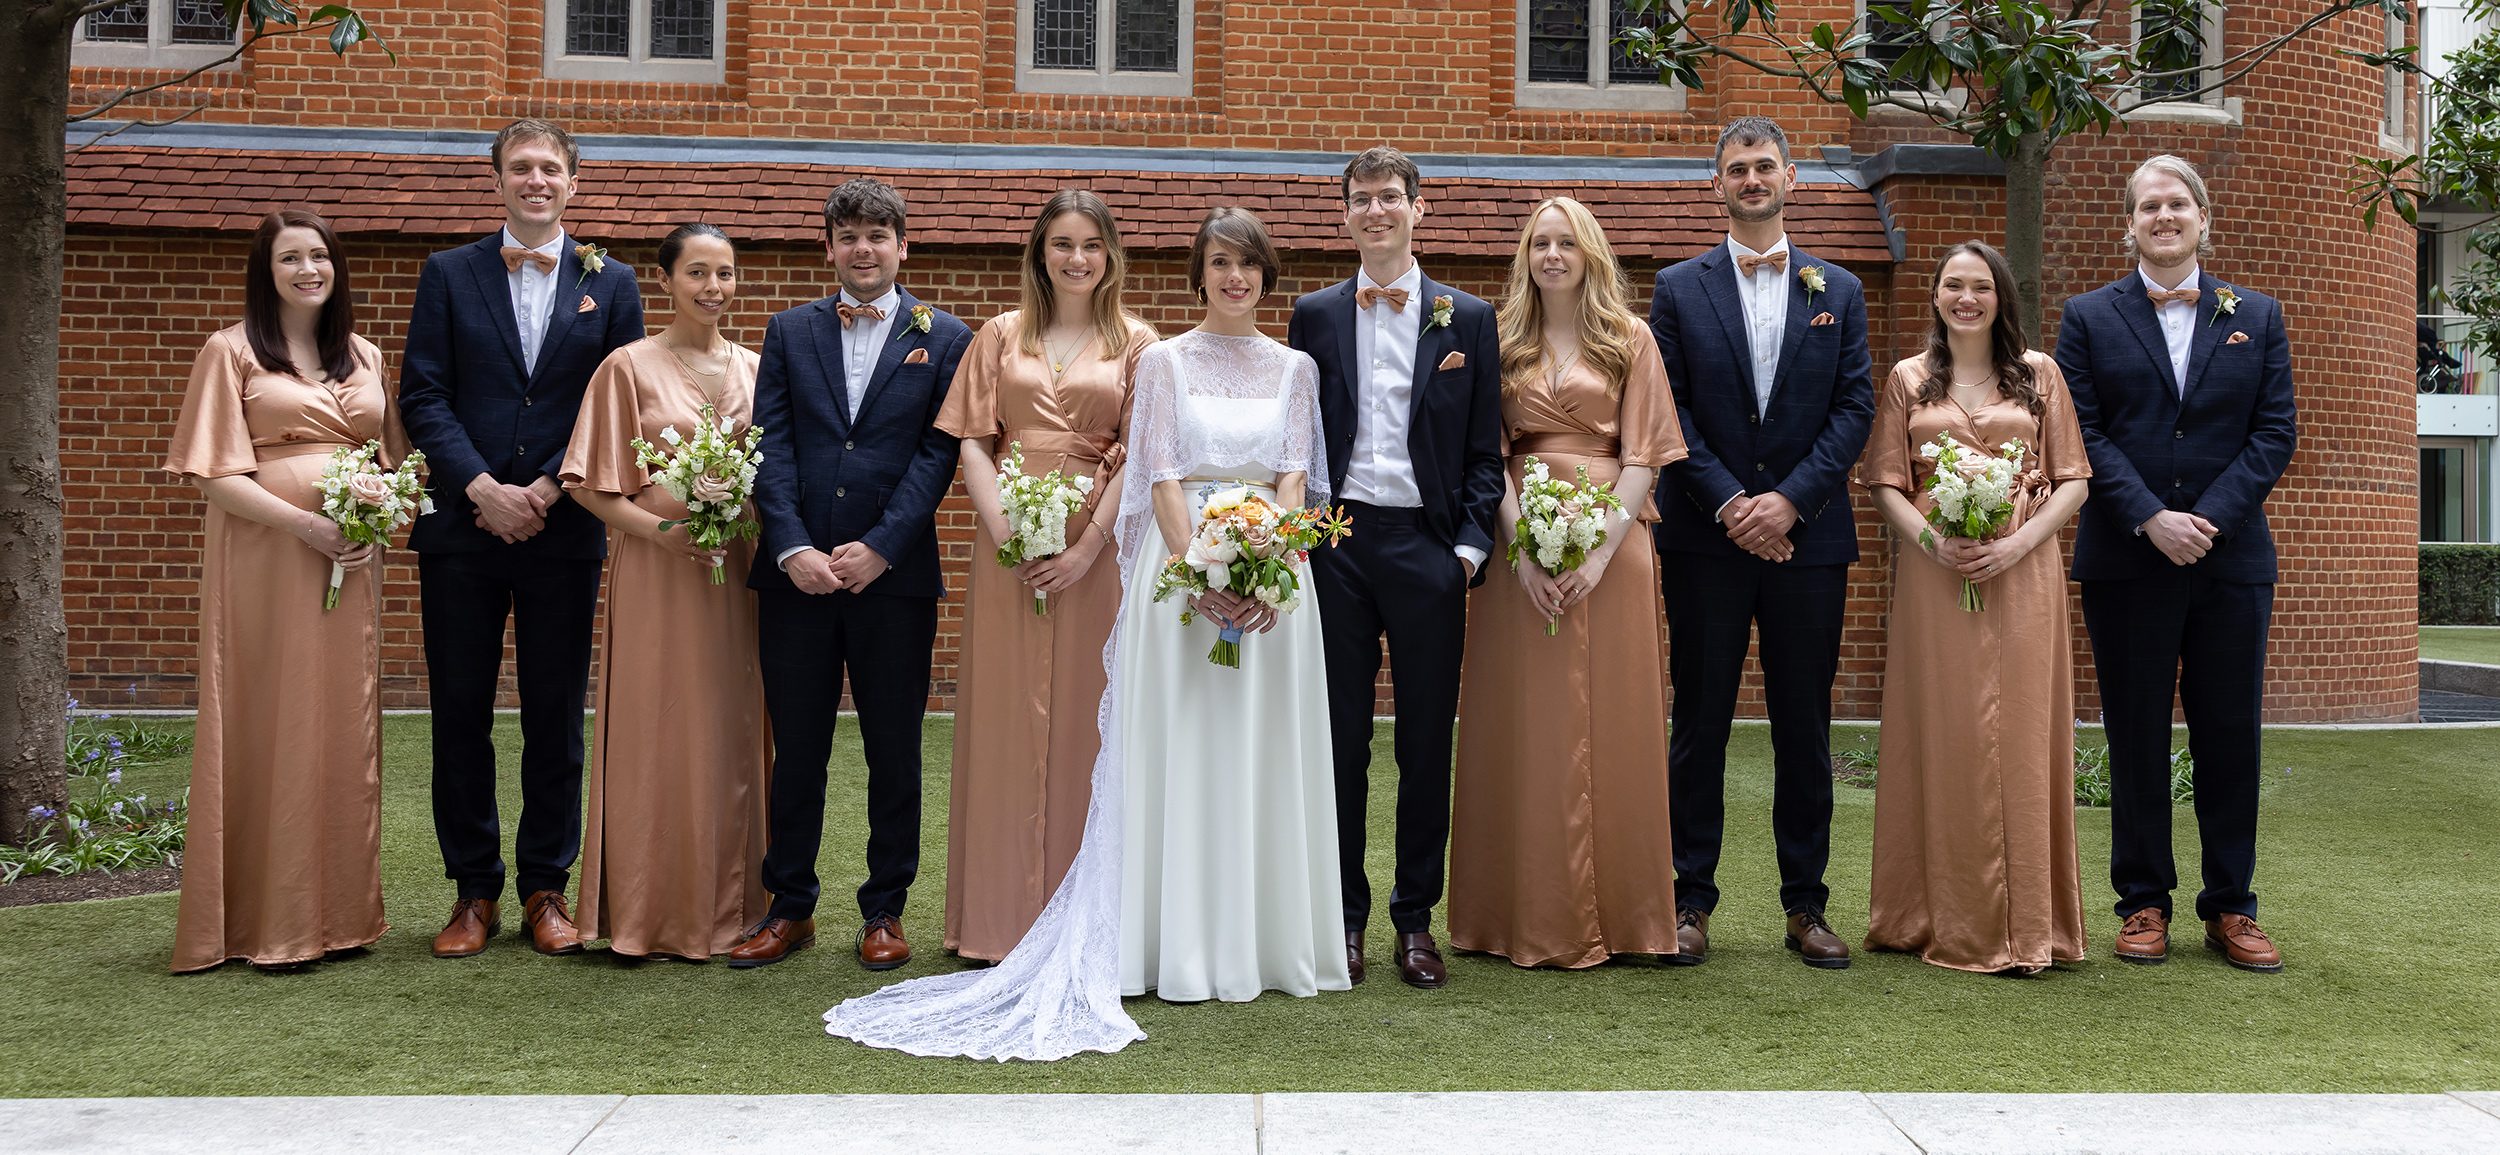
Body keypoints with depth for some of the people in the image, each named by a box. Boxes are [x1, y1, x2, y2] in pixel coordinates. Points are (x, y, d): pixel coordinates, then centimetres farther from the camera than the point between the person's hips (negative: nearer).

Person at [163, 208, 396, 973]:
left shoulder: (365, 356, 16)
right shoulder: (231, 351, 2)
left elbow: (396, 461, 17)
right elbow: (213, 471, -5)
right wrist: (306, 523, -16)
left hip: (352, 561, 4)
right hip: (264, 558, -4)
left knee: (345, 729, 6)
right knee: (270, 728, -2)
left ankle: (339, 911, 14)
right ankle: (269, 923, 5)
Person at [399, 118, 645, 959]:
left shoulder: (611, 283, 8)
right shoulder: (448, 274, 8)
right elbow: (422, 395, 1)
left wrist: (547, 490, -9)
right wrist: (482, 489, -11)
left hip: (564, 532, 0)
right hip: (462, 527, 0)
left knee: (557, 716, 4)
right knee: (460, 714, 4)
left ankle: (546, 888, 15)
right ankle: (474, 892, 14)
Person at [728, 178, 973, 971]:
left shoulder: (945, 338, 4)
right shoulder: (789, 332, 10)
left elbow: (938, 453, -4)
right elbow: (771, 446, 2)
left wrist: (879, 548, -13)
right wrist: (792, 549, -11)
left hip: (895, 576, -1)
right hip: (797, 574, 2)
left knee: (894, 752, 6)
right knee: (796, 750, 8)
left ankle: (885, 911, 19)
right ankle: (790, 908, 19)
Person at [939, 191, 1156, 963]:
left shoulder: (1135, 342, 7)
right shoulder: (1002, 336, 12)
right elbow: (973, 443, 5)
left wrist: (1088, 544, -12)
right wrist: (1004, 531, -10)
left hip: (1096, 544, -1)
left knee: (1084, 719, 2)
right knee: (1004, 719, 3)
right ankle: (1001, 913, 11)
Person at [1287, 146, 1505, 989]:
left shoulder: (1468, 319, 7)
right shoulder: (1314, 315, 10)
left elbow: (1485, 450, 6)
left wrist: (1471, 546, -3)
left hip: (1427, 545, 0)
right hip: (1337, 544, 1)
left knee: (1427, 739, 5)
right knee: (1339, 736, 5)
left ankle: (1416, 919, 16)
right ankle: (1344, 914, 16)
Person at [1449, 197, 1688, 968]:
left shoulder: (1630, 340, 8)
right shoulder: (1502, 341, 11)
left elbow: (1643, 455, 1)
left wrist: (1602, 549, -12)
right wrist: (1523, 547, -11)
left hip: (1609, 540, -1)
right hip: (1519, 539, 1)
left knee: (1611, 726, 2)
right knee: (1525, 727, 1)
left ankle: (1618, 915, 11)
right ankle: (1529, 917, 8)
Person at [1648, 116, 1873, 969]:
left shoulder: (1839, 292, 11)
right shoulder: (1680, 289, 6)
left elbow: (1855, 409, 3)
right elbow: (1667, 411, -1)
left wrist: (1790, 498, -10)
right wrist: (1728, 502, -11)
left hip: (1807, 538, 1)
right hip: (1705, 538, -1)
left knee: (1805, 729, 6)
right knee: (1699, 724, 2)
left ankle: (1805, 906, 15)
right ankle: (1691, 904, 10)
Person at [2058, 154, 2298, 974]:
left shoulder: (2257, 317, 10)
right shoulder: (2089, 317, 5)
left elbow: (2276, 431, 3)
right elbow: (2083, 434, -3)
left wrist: (2209, 517, -11)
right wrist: (2150, 518, -14)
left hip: (2231, 560, 2)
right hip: (2127, 561, -1)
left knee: (2230, 734, 5)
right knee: (2136, 736, 4)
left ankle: (2230, 908, 15)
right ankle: (2144, 903, 14)